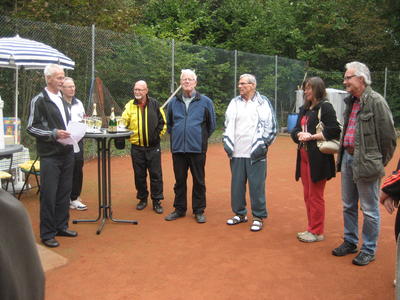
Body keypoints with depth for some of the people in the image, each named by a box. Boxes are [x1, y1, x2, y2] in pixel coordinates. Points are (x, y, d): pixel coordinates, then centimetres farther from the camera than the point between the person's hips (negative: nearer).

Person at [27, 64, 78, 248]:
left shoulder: (62, 99, 15)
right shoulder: (39, 100, -7)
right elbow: (31, 128, -9)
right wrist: (53, 134, -20)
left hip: (67, 153, 7)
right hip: (50, 155, -7)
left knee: (64, 193, 13)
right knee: (48, 195, -1)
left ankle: (61, 226, 26)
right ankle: (47, 233, 11)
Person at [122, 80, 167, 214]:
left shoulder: (154, 104, 1)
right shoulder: (130, 105, 3)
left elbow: (162, 122, 6)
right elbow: (123, 121, -7)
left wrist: (158, 135, -2)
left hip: (153, 146, -1)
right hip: (137, 146, 1)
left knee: (156, 174, 2)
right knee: (139, 175, 10)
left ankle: (156, 201, 11)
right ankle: (142, 199, 25)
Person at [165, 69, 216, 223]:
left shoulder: (205, 102, 0)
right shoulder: (174, 102, 7)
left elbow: (211, 125, 8)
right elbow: (169, 124, 20)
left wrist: (201, 139, 10)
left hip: (197, 149, -2)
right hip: (178, 149, 3)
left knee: (199, 181, 6)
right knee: (179, 180, 11)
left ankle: (199, 211, 18)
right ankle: (179, 209, 25)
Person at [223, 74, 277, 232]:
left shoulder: (263, 102, -1)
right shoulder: (234, 102, 12)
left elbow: (271, 126, -2)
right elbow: (228, 124, 16)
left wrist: (262, 145, -8)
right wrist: (227, 142, 6)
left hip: (255, 153, -4)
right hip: (237, 152, 5)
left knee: (257, 186, 0)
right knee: (236, 184, 11)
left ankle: (258, 217, 13)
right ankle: (240, 213, 26)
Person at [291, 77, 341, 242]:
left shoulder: (325, 107, -8)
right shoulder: (304, 109, 16)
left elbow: (334, 130, -16)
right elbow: (295, 130, 16)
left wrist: (312, 137, -15)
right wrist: (299, 134, -6)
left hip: (318, 158, -8)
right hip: (304, 157, 8)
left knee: (315, 196, 1)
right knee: (307, 195, 13)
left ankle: (317, 232, 13)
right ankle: (311, 229, 24)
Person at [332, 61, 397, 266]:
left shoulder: (376, 101, -13)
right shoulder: (350, 102, 12)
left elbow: (388, 136, -13)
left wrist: (381, 162, -7)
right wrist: (343, 154, 12)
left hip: (367, 162, -8)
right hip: (348, 158, 8)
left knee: (369, 210, 4)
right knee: (348, 206, 18)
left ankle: (369, 250, 19)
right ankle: (350, 242, 34)